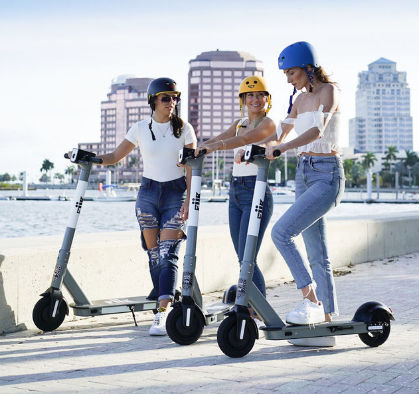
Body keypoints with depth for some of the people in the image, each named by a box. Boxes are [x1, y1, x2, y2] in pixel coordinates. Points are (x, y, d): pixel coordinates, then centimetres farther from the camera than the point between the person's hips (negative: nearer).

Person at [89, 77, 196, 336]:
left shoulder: (184, 129, 2)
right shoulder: (141, 129, 6)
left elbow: (191, 168, 0)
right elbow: (115, 156, 11)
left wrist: (189, 199, -10)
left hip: (176, 193, -2)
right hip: (148, 193, 2)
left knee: (168, 254, -14)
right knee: (154, 254, 3)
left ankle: (162, 314, -21)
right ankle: (165, 304, 15)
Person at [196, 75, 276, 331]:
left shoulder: (268, 123, -6)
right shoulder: (240, 123, 18)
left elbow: (246, 139, -24)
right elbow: (217, 140, 8)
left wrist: (217, 146, -39)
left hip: (256, 192, -8)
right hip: (235, 192, 8)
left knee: (248, 257, -12)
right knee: (243, 258, 9)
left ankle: (260, 315, -6)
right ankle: (251, 311, 17)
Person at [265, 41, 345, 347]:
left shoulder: (329, 90, -9)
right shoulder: (301, 99, 14)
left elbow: (318, 130, -25)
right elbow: (281, 133, 24)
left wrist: (284, 147, -36)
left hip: (327, 175, -8)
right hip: (304, 174, 8)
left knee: (281, 232, -20)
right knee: (317, 254, 7)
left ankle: (311, 299, -10)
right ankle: (327, 327, 11)